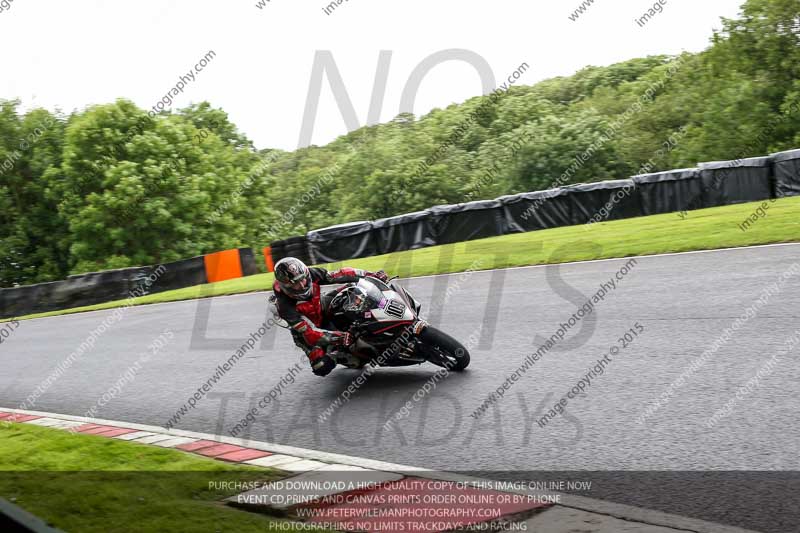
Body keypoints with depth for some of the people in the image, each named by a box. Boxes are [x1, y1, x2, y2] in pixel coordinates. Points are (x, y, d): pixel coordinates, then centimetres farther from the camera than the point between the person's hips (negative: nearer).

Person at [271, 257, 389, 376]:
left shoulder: (312, 274, -22)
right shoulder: (285, 305, -34)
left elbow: (340, 275, -17)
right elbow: (309, 331, -36)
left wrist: (371, 275, -24)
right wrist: (340, 337, -45)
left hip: (325, 313, 5)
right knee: (322, 367, -22)